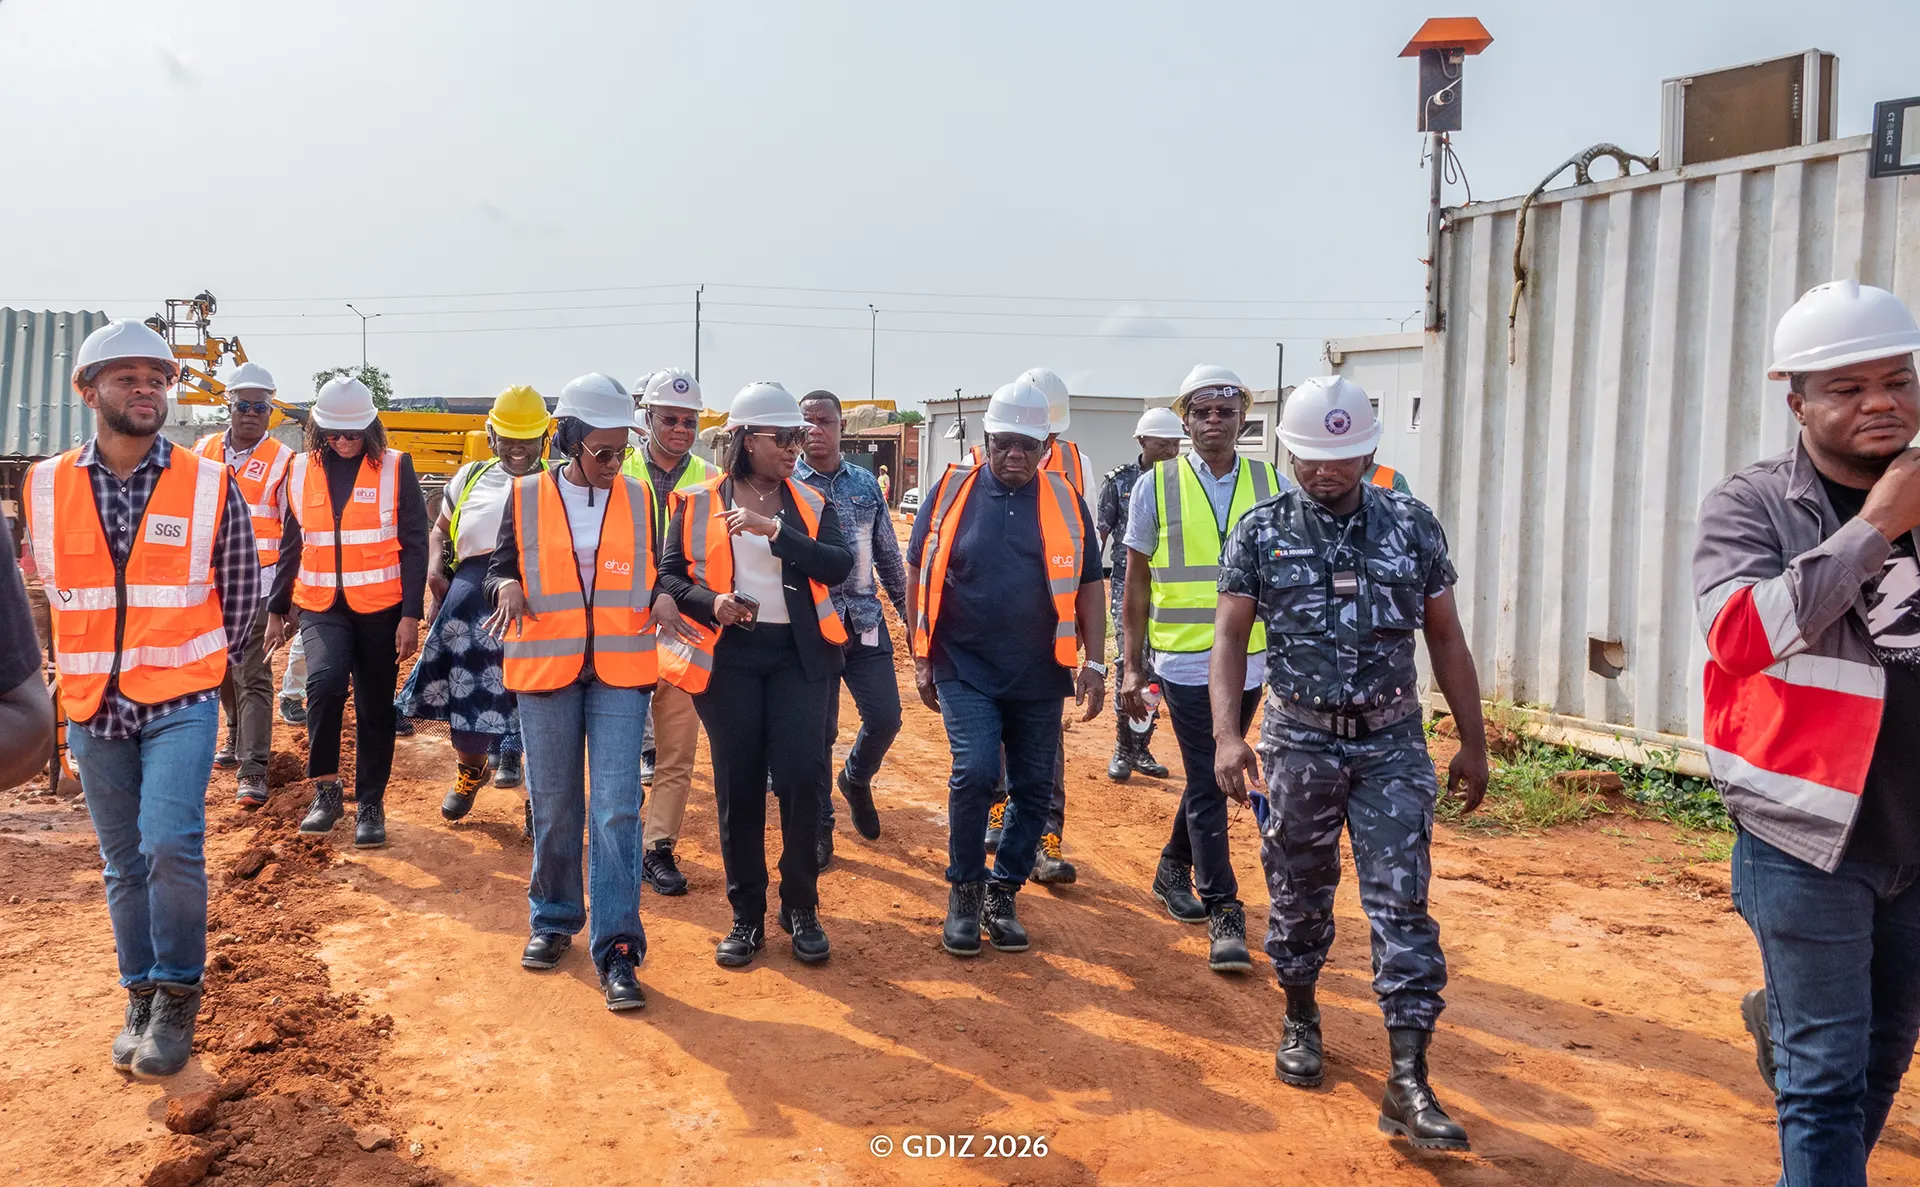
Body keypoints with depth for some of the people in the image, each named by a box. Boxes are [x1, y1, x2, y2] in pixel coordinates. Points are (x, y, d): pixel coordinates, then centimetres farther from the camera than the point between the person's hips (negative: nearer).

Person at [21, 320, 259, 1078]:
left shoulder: (210, 487, -6)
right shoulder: (45, 488, 0)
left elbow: (241, 593, 4)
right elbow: (53, 585, 15)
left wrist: (186, 661, 9)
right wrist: (96, 658, 13)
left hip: (180, 703, -3)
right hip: (93, 706, 3)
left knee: (171, 845, -15)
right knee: (124, 862, 11)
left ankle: (176, 996, 2)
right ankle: (142, 998, 24)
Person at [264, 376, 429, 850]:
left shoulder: (396, 468, -3)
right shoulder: (301, 470, 6)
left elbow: (414, 546, -4)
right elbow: (291, 545, 14)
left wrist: (411, 615, -9)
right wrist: (277, 610, 14)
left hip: (380, 608, -1)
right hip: (320, 606, 1)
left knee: (375, 708, 5)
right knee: (325, 682, -22)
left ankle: (370, 804, 19)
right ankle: (326, 788, -5)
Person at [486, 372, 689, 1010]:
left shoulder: (640, 497, 5)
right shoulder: (526, 497, 2)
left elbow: (659, 568, 13)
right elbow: (500, 565, 8)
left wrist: (663, 596, -9)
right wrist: (507, 586, -15)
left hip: (621, 672, 0)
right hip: (546, 669, 1)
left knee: (617, 809, -7)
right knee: (553, 807, 12)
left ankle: (616, 951, -2)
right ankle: (554, 920, 33)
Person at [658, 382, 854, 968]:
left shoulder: (810, 503, 7)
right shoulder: (697, 503, 4)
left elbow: (838, 565, -8)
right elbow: (670, 576, 5)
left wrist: (775, 529, -19)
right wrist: (711, 603, -14)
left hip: (798, 654, 1)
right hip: (727, 656, 0)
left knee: (802, 776, -8)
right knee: (737, 786, 4)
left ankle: (801, 908, 11)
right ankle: (746, 916, 17)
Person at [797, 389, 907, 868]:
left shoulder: (867, 484, 8)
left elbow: (888, 556, 14)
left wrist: (909, 612, 14)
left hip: (864, 622, 3)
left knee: (885, 717, 0)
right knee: (818, 730, 4)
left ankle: (856, 779, 32)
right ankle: (819, 826, 21)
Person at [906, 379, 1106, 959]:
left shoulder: (1065, 502, 2)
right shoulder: (950, 493, 0)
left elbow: (1088, 586, 6)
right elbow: (919, 576, 5)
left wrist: (1093, 661, -1)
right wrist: (922, 658, 3)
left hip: (1039, 678, 2)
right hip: (964, 671, -2)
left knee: (1034, 790, 6)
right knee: (974, 773, -17)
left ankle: (1003, 894, 25)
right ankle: (964, 891, 4)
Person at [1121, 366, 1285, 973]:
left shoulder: (1274, 485, 5)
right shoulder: (1156, 486, -1)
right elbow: (1137, 583, 4)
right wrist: (1133, 666, 2)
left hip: (1250, 661, 3)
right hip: (1186, 660, -3)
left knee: (1213, 777, 16)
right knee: (1208, 785, -4)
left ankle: (1174, 866, 38)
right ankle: (1223, 914, 3)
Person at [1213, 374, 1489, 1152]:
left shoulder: (1412, 526, 1)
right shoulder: (1261, 532, -1)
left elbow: (1446, 638, 6)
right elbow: (1230, 636, -3)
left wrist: (1473, 743, 6)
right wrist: (1227, 734, -15)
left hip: (1391, 742, 0)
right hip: (1300, 739, 0)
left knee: (1401, 903, -4)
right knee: (1298, 892, 12)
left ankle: (1408, 1085, -1)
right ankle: (1300, 1021, 36)